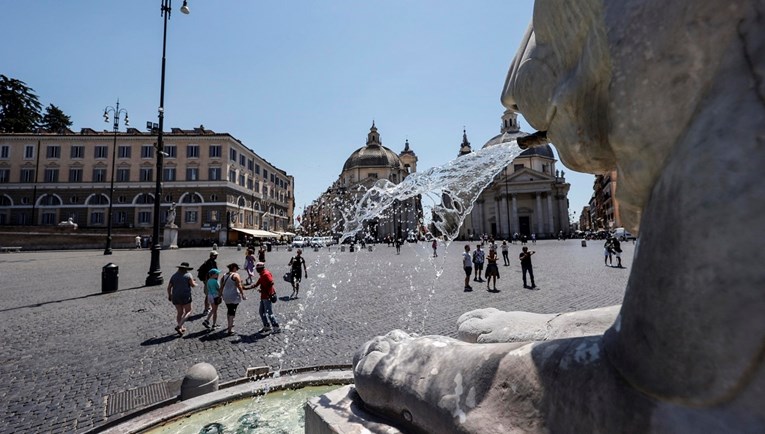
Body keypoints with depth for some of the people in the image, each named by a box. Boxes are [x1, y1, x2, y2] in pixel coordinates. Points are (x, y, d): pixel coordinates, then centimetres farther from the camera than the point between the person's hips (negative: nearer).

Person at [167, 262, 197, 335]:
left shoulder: (174, 276, 8)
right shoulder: (188, 275, -6)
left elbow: (169, 287, 7)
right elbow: (192, 285, -7)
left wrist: (169, 295, 20)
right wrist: (195, 283, 15)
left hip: (175, 297, 6)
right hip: (185, 296, -5)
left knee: (179, 312, 16)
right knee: (188, 311, 6)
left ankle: (181, 328, 22)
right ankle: (178, 326, -8)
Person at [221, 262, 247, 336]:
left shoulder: (224, 275, 7)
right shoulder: (235, 275, -13)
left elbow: (222, 285, 10)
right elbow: (239, 286, -18)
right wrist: (242, 295, -14)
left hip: (226, 296, 7)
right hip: (234, 296, -7)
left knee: (229, 310, 22)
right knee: (232, 311, -1)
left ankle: (230, 325, 40)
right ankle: (230, 329, -3)